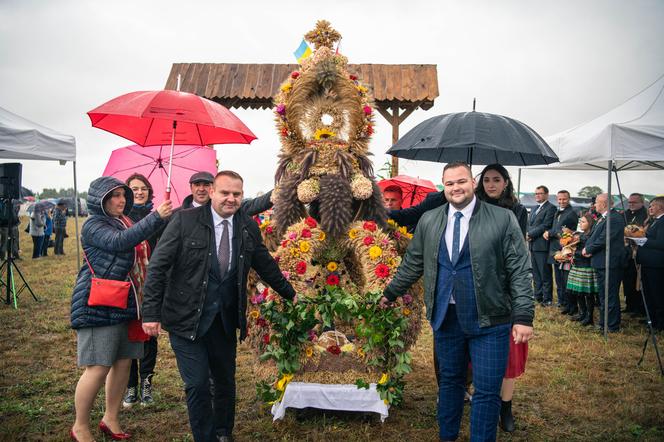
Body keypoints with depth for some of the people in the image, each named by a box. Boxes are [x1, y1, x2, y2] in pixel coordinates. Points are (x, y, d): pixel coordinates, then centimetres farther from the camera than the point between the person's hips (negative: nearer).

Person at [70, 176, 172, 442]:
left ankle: (111, 419, 25)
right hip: (100, 306, -7)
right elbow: (119, 242, -29)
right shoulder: (93, 226, -9)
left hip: (126, 303, 7)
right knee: (98, 367, -4)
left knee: (123, 361, 10)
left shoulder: (126, 223, 13)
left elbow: (137, 258, 24)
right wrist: (156, 217, -33)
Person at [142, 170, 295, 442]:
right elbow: (158, 267, -10)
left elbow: (266, 265, 14)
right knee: (197, 384, -1)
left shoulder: (249, 227, 1)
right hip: (186, 318, -4)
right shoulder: (185, 221, -11)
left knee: (226, 381, 16)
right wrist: (151, 313, -13)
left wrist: (291, 295, 18)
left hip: (225, 318, 4)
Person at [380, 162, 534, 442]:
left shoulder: (503, 219, -5)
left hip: (489, 322, -3)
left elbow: (520, 271, -6)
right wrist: (390, 293, 19)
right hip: (445, 318, 3)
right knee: (449, 381, 18)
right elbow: (412, 264, 15)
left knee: (487, 391, 3)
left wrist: (523, 317, -11)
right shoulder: (428, 221, 6)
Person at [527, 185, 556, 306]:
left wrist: (530, 235, -12)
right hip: (533, 245, 8)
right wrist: (528, 235, -2)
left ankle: (547, 299, 3)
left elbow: (545, 226, -15)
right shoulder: (534, 209, 20)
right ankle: (538, 297, 22)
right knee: (536, 274, 13)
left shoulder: (550, 208, -7)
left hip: (542, 246, -8)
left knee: (545, 274, -3)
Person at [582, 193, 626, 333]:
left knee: (610, 295, -1)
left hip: (610, 263, -10)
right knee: (602, 295, 19)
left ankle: (613, 326, 9)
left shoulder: (614, 218, -18)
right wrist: (587, 248, -4)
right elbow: (592, 236, 14)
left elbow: (603, 240, -22)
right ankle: (603, 323, 31)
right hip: (600, 263, 10)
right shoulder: (601, 219, 14)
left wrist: (588, 250, -10)